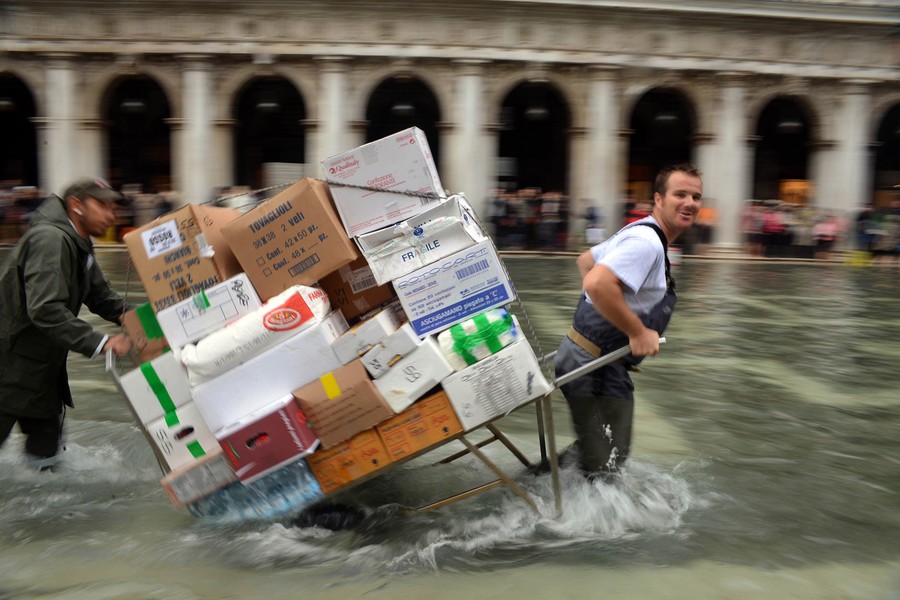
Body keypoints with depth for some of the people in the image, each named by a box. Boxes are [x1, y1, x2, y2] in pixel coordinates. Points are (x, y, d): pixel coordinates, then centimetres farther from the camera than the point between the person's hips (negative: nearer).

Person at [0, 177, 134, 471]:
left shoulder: (80, 247, 10)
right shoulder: (50, 239, -23)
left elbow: (101, 296, 13)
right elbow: (46, 310, -33)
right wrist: (100, 342, -34)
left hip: (44, 363, 10)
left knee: (46, 435, 18)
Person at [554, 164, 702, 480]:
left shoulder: (642, 235, 13)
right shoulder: (647, 242, -20)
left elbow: (585, 259, 25)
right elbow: (598, 284, -35)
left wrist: (595, 309, 21)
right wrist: (638, 332, -26)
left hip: (604, 363, 11)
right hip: (592, 363, -11)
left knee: (608, 452, 24)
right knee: (602, 465, -1)